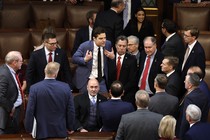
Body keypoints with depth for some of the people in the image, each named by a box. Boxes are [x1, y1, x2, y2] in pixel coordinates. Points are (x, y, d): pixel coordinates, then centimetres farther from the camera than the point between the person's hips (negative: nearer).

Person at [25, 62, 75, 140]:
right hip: (61, 132, 1)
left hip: (42, 132, -1)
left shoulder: (35, 88, -12)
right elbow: (71, 111, -1)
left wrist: (28, 129, 3)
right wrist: (70, 127, 12)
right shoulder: (66, 87, -7)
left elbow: (30, 111, -10)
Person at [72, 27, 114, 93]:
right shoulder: (85, 46, -15)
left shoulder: (108, 44, -5)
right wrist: (85, 59, -28)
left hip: (101, 79, 3)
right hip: (86, 80, -3)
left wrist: (112, 57, -12)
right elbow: (74, 58, -10)